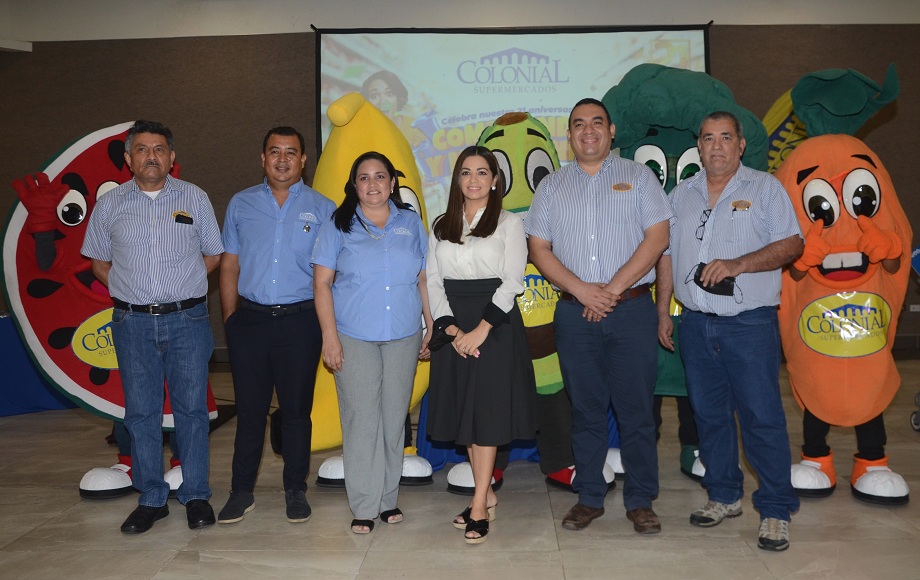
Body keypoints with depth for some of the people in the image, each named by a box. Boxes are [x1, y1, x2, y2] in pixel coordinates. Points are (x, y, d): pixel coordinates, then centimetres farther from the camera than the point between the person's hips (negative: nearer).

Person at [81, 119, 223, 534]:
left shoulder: (194, 198, 5)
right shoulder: (109, 205, 7)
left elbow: (213, 255, 11)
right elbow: (98, 261, 16)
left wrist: (182, 284, 3)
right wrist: (130, 289, 4)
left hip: (187, 319, -1)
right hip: (133, 323, 1)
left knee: (192, 407, 2)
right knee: (141, 411, 6)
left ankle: (196, 496, 13)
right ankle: (150, 499, 18)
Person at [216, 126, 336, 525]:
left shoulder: (323, 208, 4)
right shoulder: (241, 205, 9)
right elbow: (230, 266, 11)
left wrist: (328, 325, -2)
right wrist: (230, 320, 5)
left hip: (300, 320, -1)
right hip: (250, 320, 1)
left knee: (297, 409, 7)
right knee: (249, 409, 8)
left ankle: (295, 490, 22)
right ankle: (242, 491, 21)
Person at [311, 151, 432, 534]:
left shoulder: (411, 223, 10)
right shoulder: (338, 226, 3)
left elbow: (423, 280, 11)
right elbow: (322, 283, -1)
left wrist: (432, 329, 7)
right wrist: (329, 336, -9)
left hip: (403, 337, 2)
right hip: (354, 337, -2)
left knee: (394, 417, 8)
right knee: (361, 419, -2)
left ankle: (388, 498, 22)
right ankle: (364, 506, 8)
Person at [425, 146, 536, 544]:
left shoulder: (509, 224, 1)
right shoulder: (441, 227, 12)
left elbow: (512, 281, -8)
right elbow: (433, 281, 5)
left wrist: (481, 329, -17)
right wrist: (451, 329, -9)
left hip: (495, 325, -4)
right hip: (452, 326, 4)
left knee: (487, 411, -4)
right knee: (462, 410, 8)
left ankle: (479, 508, 1)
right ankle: (486, 494, 23)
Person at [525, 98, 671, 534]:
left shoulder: (638, 177, 7)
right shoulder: (551, 187, 12)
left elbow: (657, 237, -3)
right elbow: (538, 249, 6)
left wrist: (612, 289, -10)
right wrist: (581, 289, -8)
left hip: (632, 311, -1)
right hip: (574, 314, 2)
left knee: (636, 410, 1)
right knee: (586, 410, 8)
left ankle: (640, 501, 14)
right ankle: (589, 498, 19)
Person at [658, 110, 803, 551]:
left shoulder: (765, 188, 2)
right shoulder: (681, 194, 14)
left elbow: (791, 244, -5)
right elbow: (666, 255, 16)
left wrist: (737, 264, -19)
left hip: (749, 323, -4)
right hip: (696, 324, 4)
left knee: (762, 416, -4)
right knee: (709, 414, 11)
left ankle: (776, 511, 8)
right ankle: (724, 497, 26)